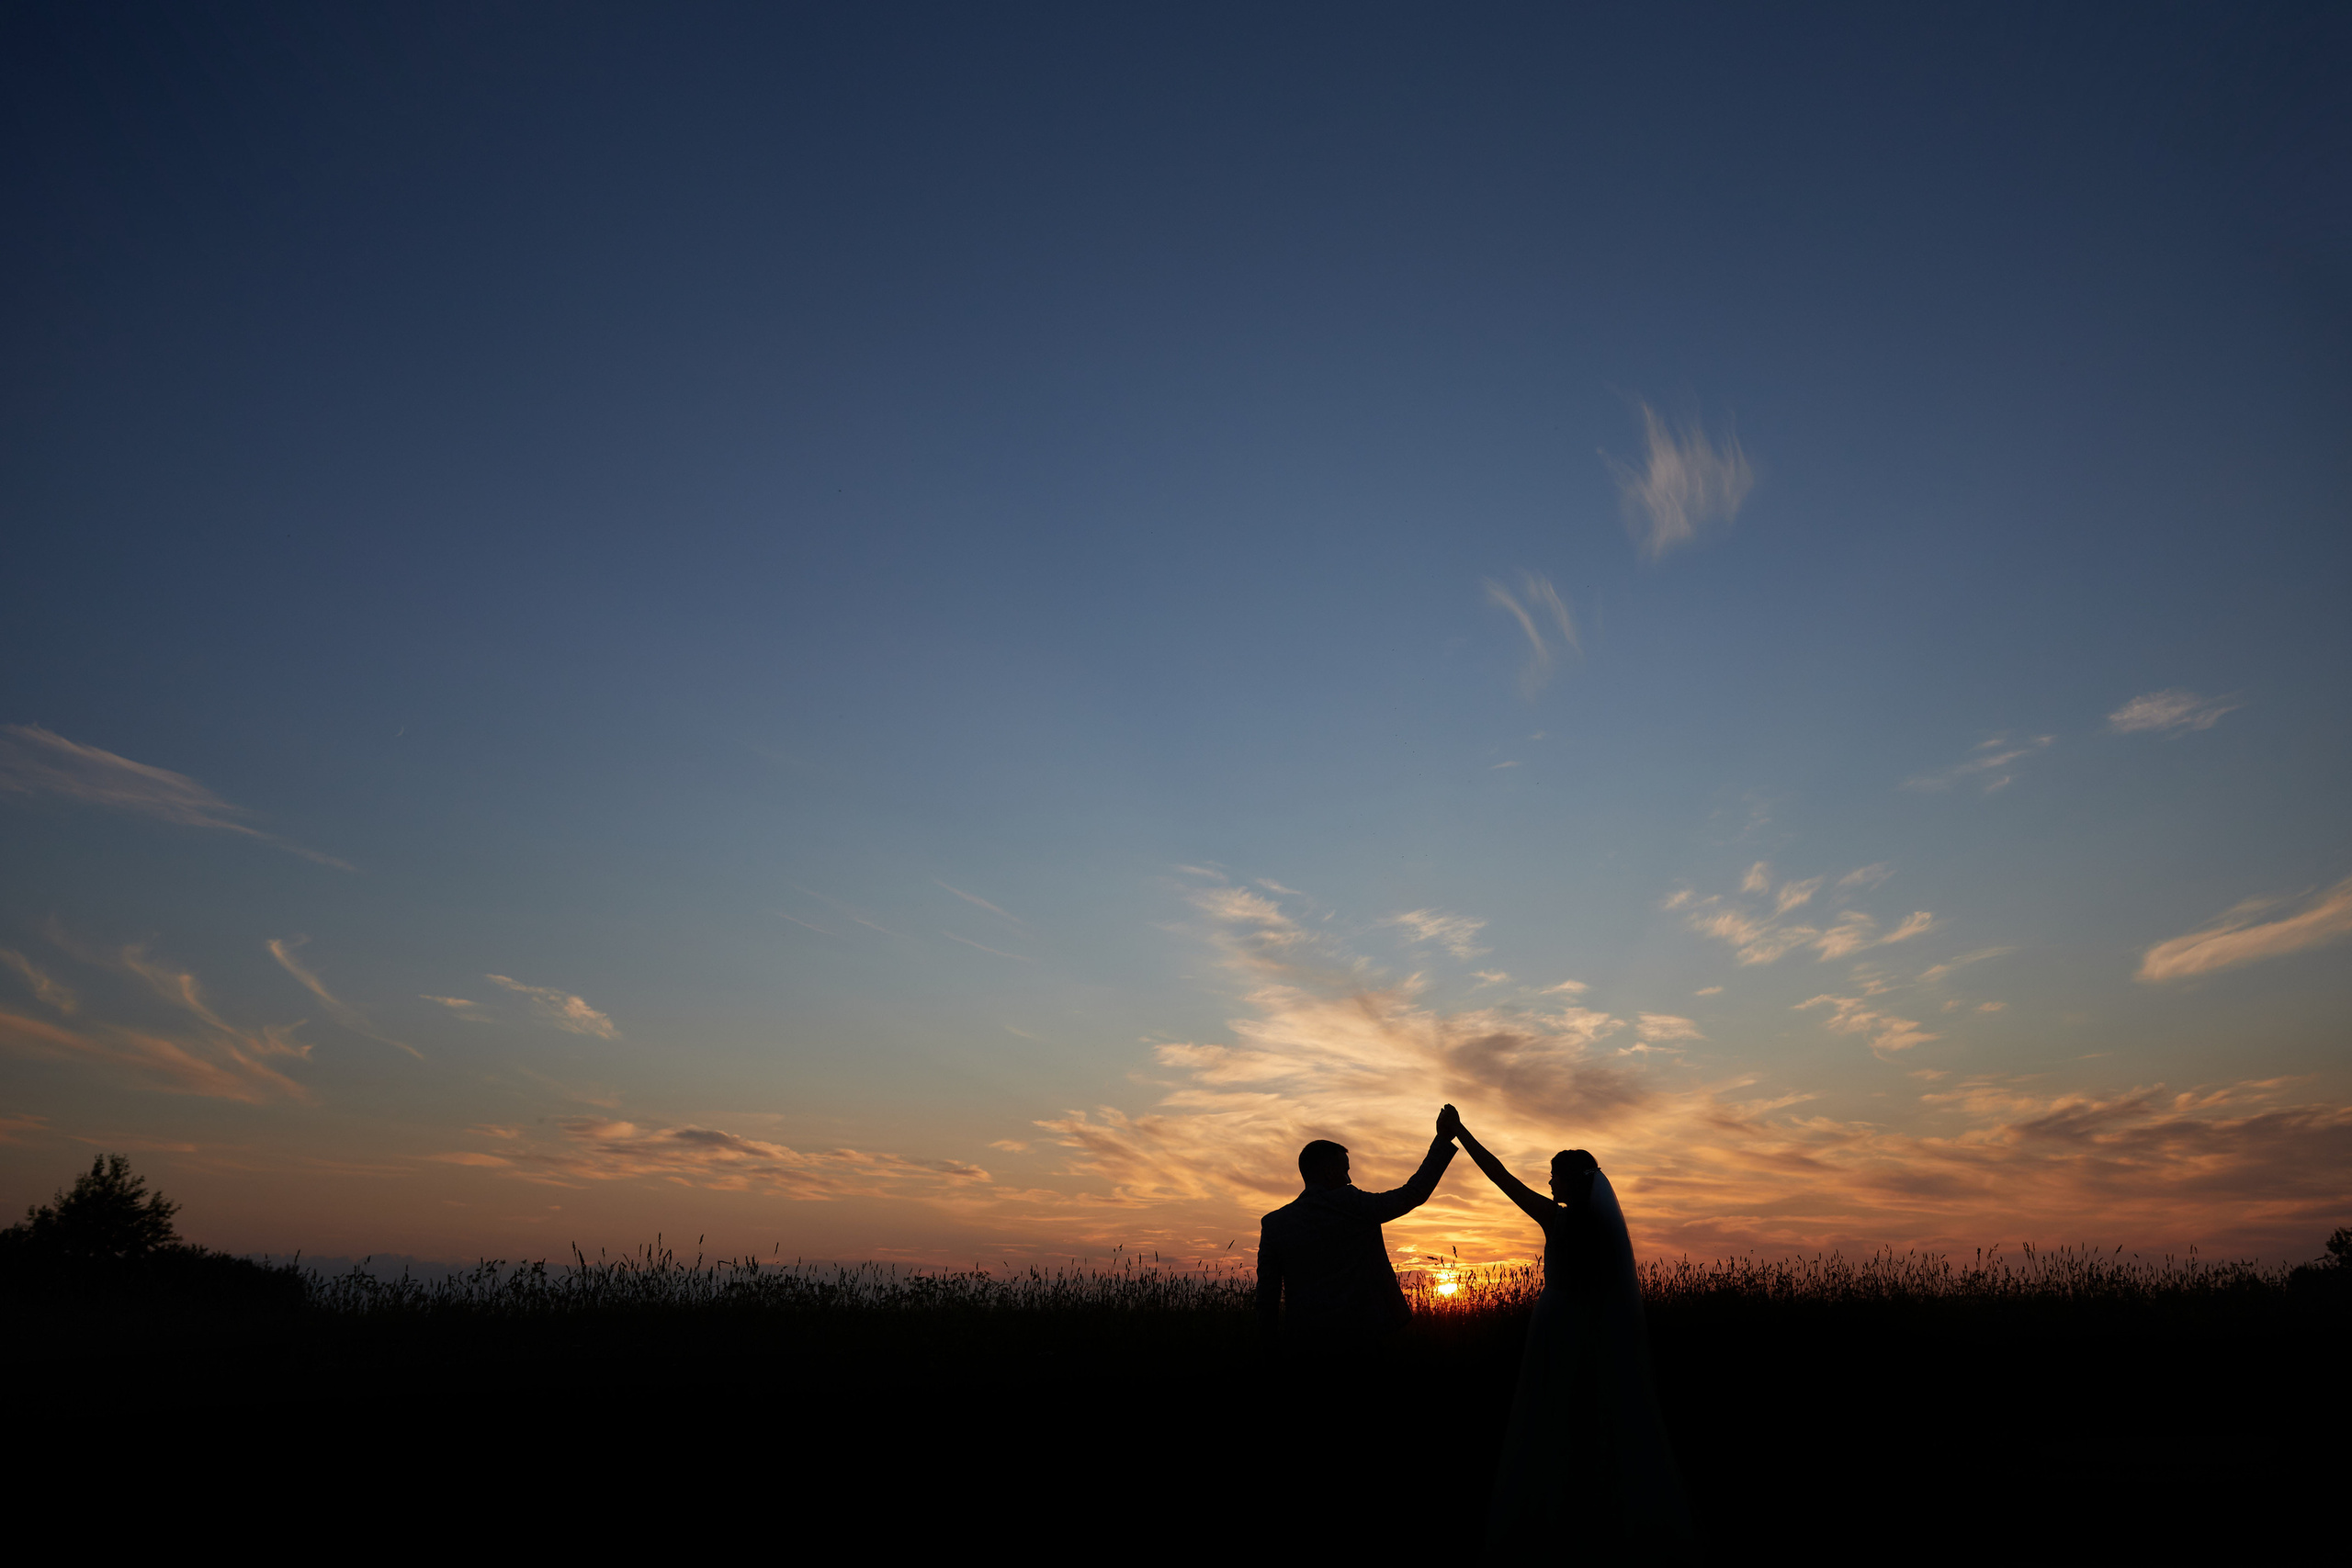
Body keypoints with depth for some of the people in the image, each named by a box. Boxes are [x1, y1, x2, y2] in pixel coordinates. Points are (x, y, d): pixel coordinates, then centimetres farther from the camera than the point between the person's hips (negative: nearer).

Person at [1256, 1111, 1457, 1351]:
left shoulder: (1274, 1224, 2)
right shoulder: (1352, 1204, -6)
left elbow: (1267, 1294, 2)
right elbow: (1413, 1194, 0)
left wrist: (1270, 1343, 11)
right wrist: (1443, 1139, 8)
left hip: (1304, 1339, 3)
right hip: (1361, 1334, -2)